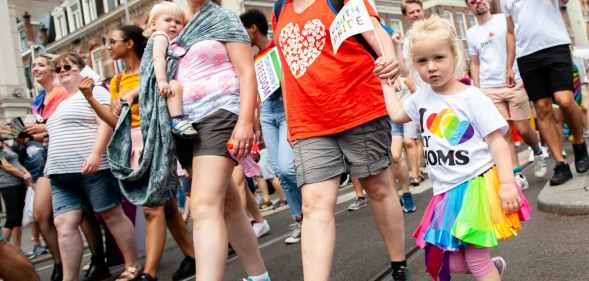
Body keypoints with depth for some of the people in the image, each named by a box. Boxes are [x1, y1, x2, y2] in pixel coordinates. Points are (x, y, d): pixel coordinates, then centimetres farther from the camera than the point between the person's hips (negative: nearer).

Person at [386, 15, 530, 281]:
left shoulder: (471, 97, -10)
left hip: (477, 186, -6)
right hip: (447, 192, 6)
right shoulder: (421, 97, 6)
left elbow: (496, 140, -12)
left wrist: (507, 183, -20)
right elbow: (397, 115, 23)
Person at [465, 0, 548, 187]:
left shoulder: (505, 20, 3)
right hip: (489, 89, 3)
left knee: (523, 129, 0)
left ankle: (538, 153, 32)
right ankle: (518, 175, 1)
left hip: (514, 84, -2)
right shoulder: (471, 33, 13)